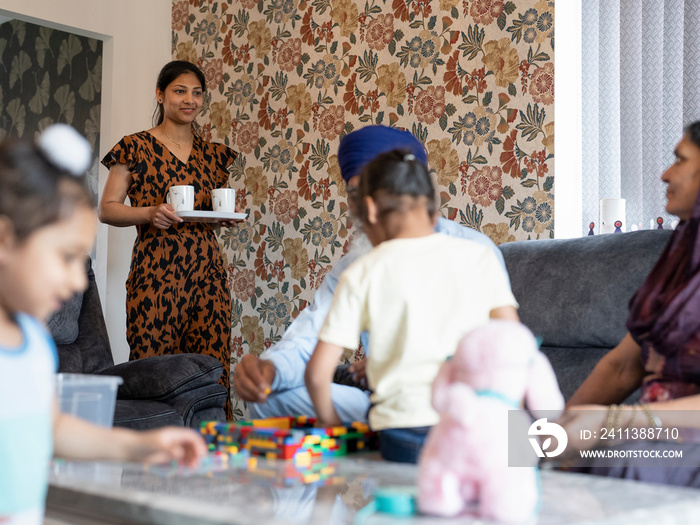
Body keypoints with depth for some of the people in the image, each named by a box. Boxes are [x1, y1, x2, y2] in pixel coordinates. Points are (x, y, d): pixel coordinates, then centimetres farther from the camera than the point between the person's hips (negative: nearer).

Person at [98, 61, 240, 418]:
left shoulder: (214, 155, 15)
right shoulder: (136, 148, 3)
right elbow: (106, 209, 2)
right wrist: (151, 213, -15)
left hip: (207, 271, 4)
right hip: (156, 270, -3)